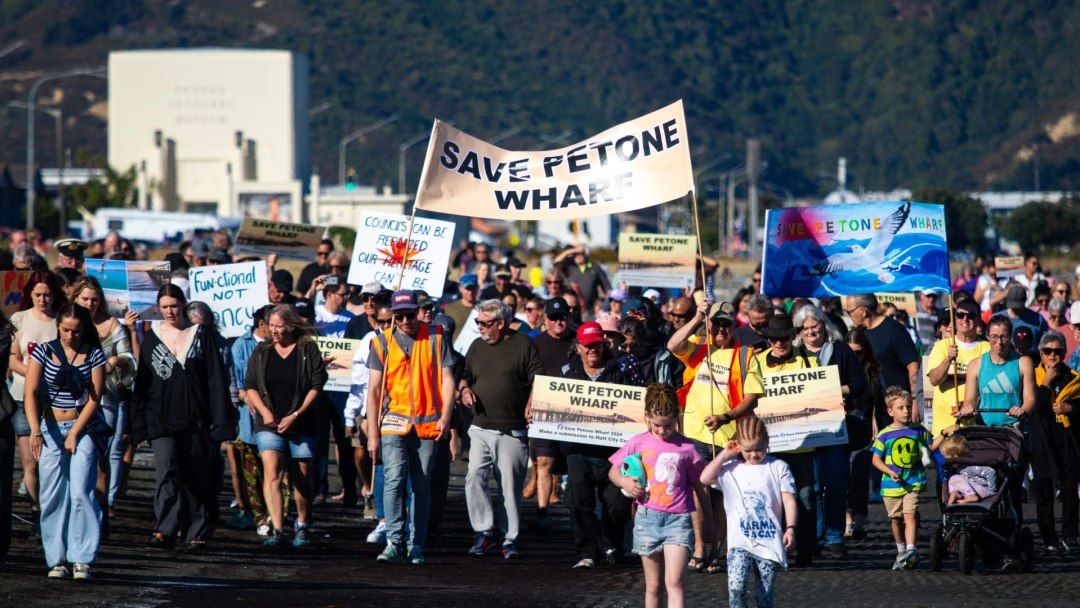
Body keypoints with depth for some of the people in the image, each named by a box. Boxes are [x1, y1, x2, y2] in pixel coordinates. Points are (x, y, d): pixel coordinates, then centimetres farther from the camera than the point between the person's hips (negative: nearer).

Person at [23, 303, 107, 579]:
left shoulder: (94, 355, -1)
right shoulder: (44, 352, -1)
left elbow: (94, 399, -3)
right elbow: (30, 393, -9)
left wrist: (74, 434, -9)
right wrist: (35, 431, -22)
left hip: (83, 429, -1)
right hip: (50, 429, 1)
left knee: (81, 492, -13)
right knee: (53, 495, 0)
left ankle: (82, 559, -11)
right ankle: (57, 559, 6)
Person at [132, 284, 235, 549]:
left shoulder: (201, 335, 5)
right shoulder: (152, 338, 9)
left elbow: (216, 379, 2)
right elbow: (141, 383, 11)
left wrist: (219, 422, -5)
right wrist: (139, 423, 5)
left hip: (196, 419, 0)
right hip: (162, 418, 0)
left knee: (198, 477, 4)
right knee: (166, 470, -17)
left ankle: (197, 533, 14)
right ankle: (165, 530, -24)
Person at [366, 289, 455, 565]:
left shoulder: (435, 338, 4)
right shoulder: (382, 342, 4)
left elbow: (446, 379, 3)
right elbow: (373, 390, 4)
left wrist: (445, 417, -10)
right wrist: (373, 433, 0)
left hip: (427, 424, 1)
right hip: (394, 422, -1)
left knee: (422, 486, 5)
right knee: (394, 479, -16)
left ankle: (417, 545, 12)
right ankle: (394, 542, -21)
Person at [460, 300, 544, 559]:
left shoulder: (523, 345, 0)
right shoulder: (477, 347, 15)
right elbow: (464, 375, 25)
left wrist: (531, 405, -15)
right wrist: (465, 389, 3)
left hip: (513, 431, -4)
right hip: (480, 429, 4)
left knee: (511, 486, 0)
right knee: (474, 478, -11)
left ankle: (511, 540, 9)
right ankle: (484, 531, -1)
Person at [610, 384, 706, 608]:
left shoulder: (686, 448, -1)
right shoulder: (638, 443, 3)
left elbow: (699, 484, 5)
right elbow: (613, 472, 13)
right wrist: (624, 482, -10)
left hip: (678, 520, -2)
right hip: (648, 517, 2)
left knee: (673, 583, -14)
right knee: (653, 586, 11)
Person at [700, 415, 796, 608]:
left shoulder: (778, 468, 3)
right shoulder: (731, 469, 7)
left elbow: (789, 501, 0)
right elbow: (705, 478, -5)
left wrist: (790, 528, -13)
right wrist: (724, 455, -2)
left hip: (769, 541, 0)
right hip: (740, 543, 0)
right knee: (736, 587, -19)